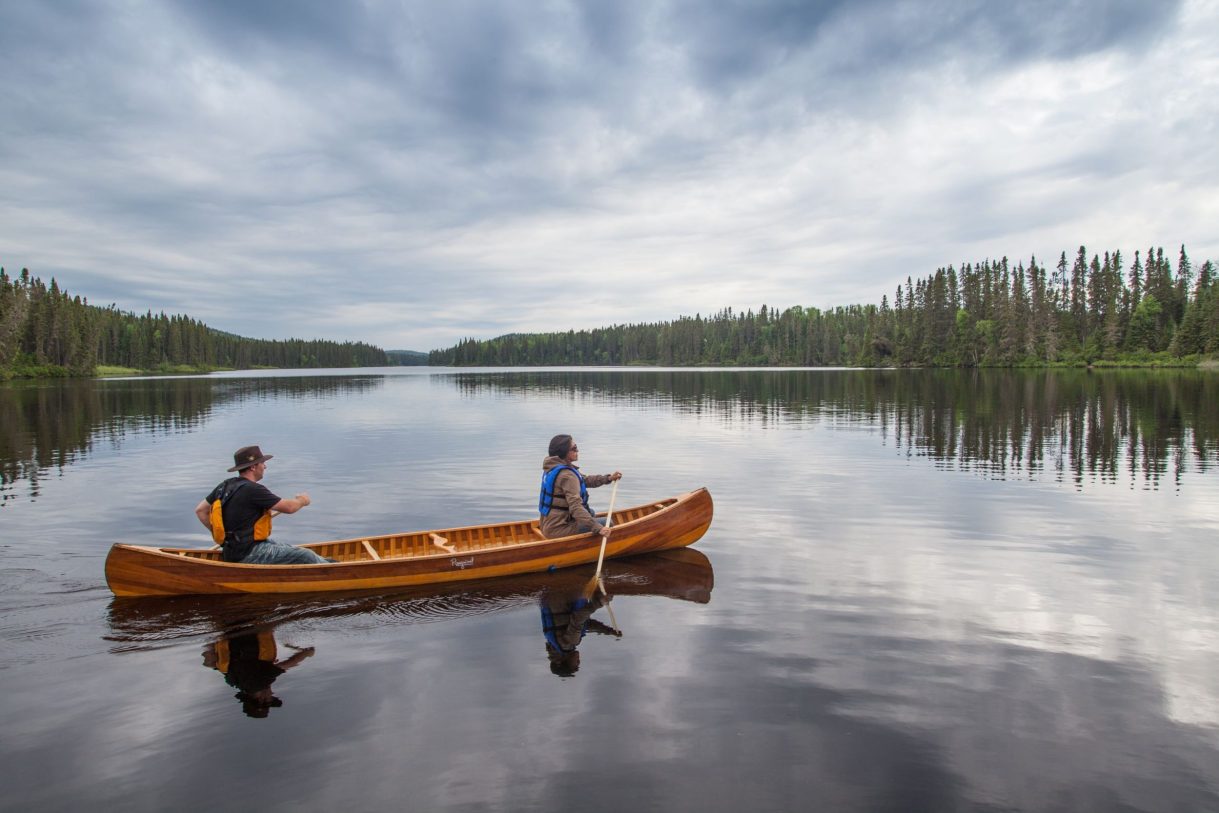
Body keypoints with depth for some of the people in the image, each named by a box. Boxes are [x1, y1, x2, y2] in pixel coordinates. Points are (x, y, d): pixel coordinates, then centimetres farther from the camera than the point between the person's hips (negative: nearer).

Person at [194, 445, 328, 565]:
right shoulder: (253, 490, -21)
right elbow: (289, 507, -17)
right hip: (248, 555, -10)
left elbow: (200, 510, 12)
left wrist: (220, 534, 16)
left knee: (291, 550, 20)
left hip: (234, 549, 10)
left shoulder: (225, 485, 6)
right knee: (306, 556, -9)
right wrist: (302, 500, 5)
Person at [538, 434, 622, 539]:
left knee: (590, 512, 31)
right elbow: (575, 507, -30)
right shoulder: (567, 475, -22)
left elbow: (584, 480, 16)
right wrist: (598, 528, -33)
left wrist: (608, 478, 8)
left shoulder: (553, 467, 8)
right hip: (558, 530, -10)